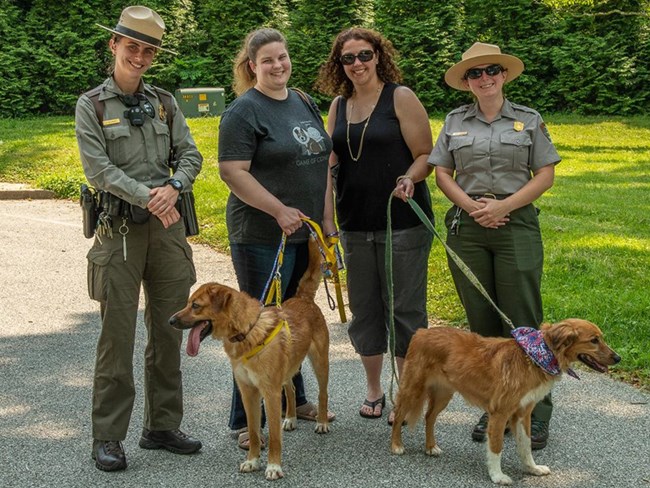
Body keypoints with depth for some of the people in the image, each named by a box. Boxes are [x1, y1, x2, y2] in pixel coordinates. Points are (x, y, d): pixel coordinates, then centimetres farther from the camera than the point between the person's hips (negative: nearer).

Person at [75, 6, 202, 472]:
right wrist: (147, 198, -18)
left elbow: (191, 154, 6)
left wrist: (173, 186, -14)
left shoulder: (163, 102, 11)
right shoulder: (91, 105, -1)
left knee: (168, 332, 9)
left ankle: (163, 426, 21)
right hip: (120, 228, -4)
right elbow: (99, 168, -10)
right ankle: (108, 438, 7)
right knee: (118, 336, -2)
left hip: (168, 226, 4)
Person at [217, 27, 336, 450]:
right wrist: (279, 210, -22)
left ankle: (294, 399, 35)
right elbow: (232, 172, -18)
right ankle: (245, 422, 6)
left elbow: (322, 163, 17)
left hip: (306, 233, 8)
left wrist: (326, 217, 11)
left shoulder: (304, 103, 13)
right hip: (262, 236, -7)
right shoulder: (244, 111, -11)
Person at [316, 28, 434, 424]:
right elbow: (331, 159, 15)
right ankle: (373, 391, 26)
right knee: (364, 307, 11)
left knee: (405, 307, 0)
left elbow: (426, 155, -6)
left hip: (403, 220, -5)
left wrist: (409, 179, -25)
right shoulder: (338, 104, 11)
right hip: (356, 222, 6)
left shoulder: (401, 97, -4)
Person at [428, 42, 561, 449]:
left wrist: (503, 205, -10)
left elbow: (546, 174, 2)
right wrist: (472, 205, -8)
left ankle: (536, 413, 2)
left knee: (522, 321, -5)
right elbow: (442, 174, 8)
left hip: (516, 223, -2)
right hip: (467, 227, 2)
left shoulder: (528, 120, 6)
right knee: (482, 321, 5)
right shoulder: (455, 122, 11)